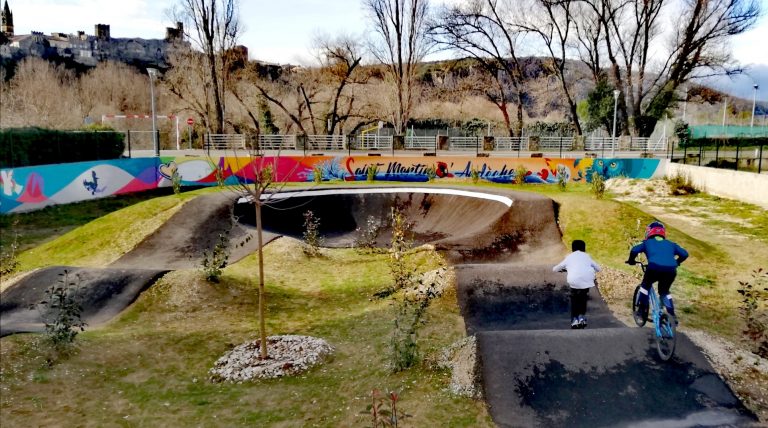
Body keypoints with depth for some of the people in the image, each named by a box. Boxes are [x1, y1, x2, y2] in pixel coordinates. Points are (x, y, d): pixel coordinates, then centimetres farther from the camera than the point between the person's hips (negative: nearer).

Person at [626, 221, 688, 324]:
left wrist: (631, 260, 22)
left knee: (646, 285, 26)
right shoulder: (670, 244, 30)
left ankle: (642, 310, 21)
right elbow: (684, 254, 23)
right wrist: (676, 262, 40)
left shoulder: (647, 243, 21)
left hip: (654, 268, -3)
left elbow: (634, 250, 5)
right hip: (671, 270, 3)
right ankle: (672, 315, 21)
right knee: (664, 291, 28)